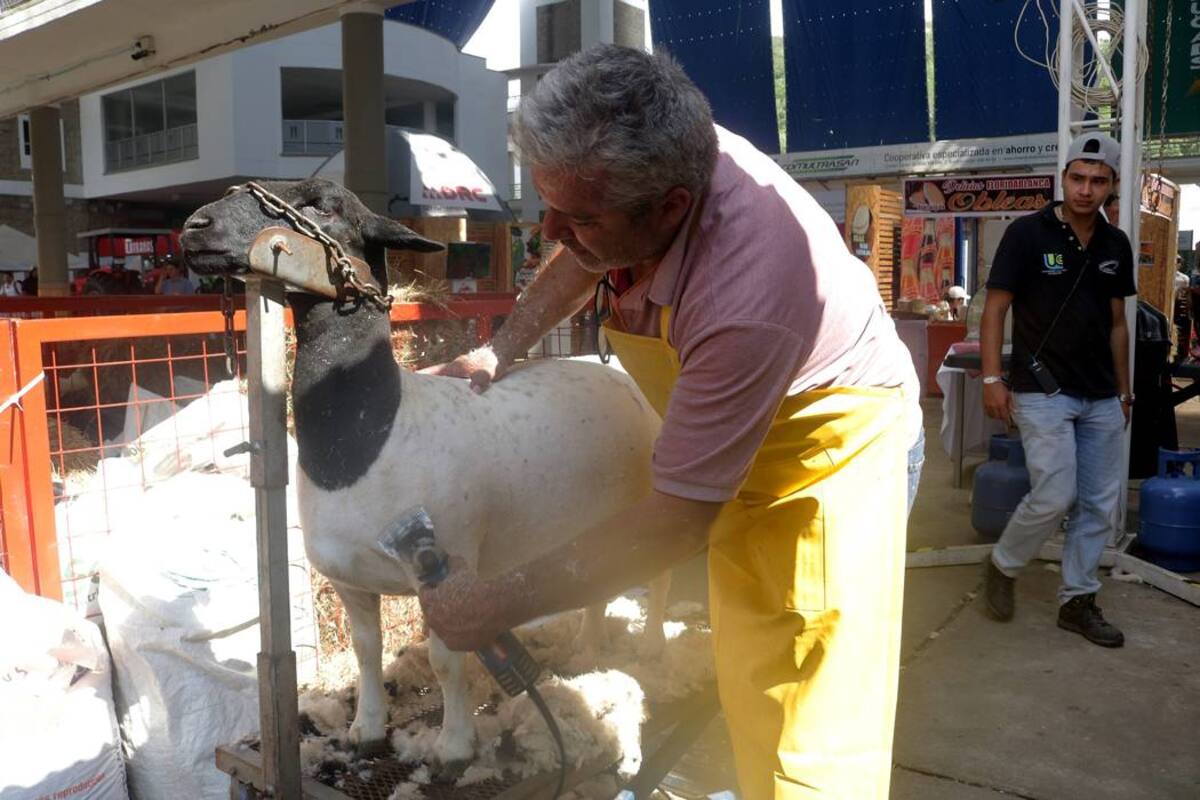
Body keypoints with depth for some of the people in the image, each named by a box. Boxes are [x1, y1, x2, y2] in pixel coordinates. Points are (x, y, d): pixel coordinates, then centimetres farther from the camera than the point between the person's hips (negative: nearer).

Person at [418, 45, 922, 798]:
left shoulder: (742, 304, -41)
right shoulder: (641, 165, -19)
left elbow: (678, 523, -31)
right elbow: (582, 259, 7)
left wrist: (506, 602, -25)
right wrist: (497, 353, 0)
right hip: (740, 440, 7)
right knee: (749, 687, 18)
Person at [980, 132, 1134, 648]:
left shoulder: (1116, 245, 8)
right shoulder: (1028, 233, -7)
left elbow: (1117, 323, 15)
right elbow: (995, 309, -8)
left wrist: (1123, 390, 15)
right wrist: (992, 378, -15)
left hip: (1101, 398, 6)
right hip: (1043, 392, -6)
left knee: (1101, 504, 8)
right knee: (1054, 497, -12)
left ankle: (1077, 601, 21)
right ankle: (1002, 565, 15)